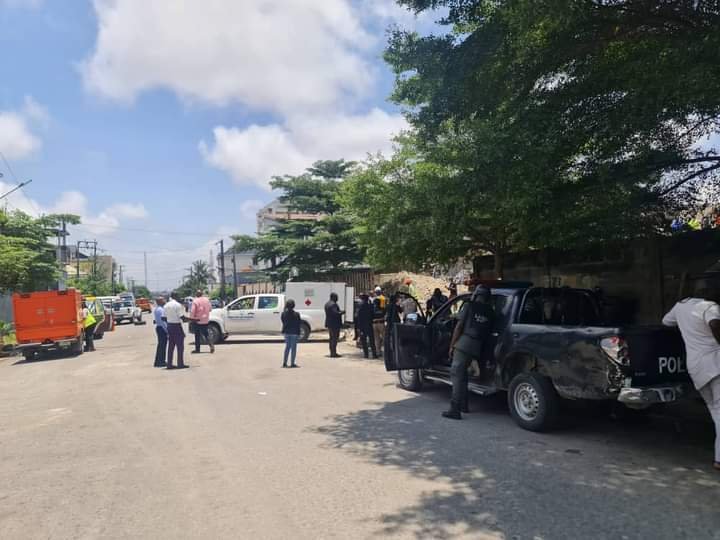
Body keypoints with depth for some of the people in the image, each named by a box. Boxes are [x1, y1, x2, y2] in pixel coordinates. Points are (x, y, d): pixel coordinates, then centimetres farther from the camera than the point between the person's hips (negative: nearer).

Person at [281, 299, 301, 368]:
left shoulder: (284, 313, -3)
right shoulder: (296, 314, -13)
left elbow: (283, 322, 5)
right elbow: (298, 325, -9)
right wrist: (298, 334, -3)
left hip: (286, 332, 4)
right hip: (294, 333, -4)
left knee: (287, 347, 15)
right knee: (293, 348, 3)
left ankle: (284, 363, 15)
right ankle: (292, 363, 5)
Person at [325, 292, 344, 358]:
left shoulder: (327, 304, 15)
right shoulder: (333, 304, -18)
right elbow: (335, 313, -26)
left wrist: (340, 311, 17)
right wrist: (342, 312, -9)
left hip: (329, 323, 10)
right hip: (334, 324, -10)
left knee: (332, 338, 15)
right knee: (335, 338, -7)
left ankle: (332, 352, 20)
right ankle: (334, 353, -7)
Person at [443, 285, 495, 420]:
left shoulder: (469, 306, 1)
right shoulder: (490, 312, 12)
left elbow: (459, 327, -3)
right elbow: (488, 332, 11)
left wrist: (452, 345, 1)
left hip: (463, 343, -5)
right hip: (477, 347, 5)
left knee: (457, 375, -3)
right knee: (462, 374, 21)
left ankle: (455, 410, -8)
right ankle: (463, 405, 28)